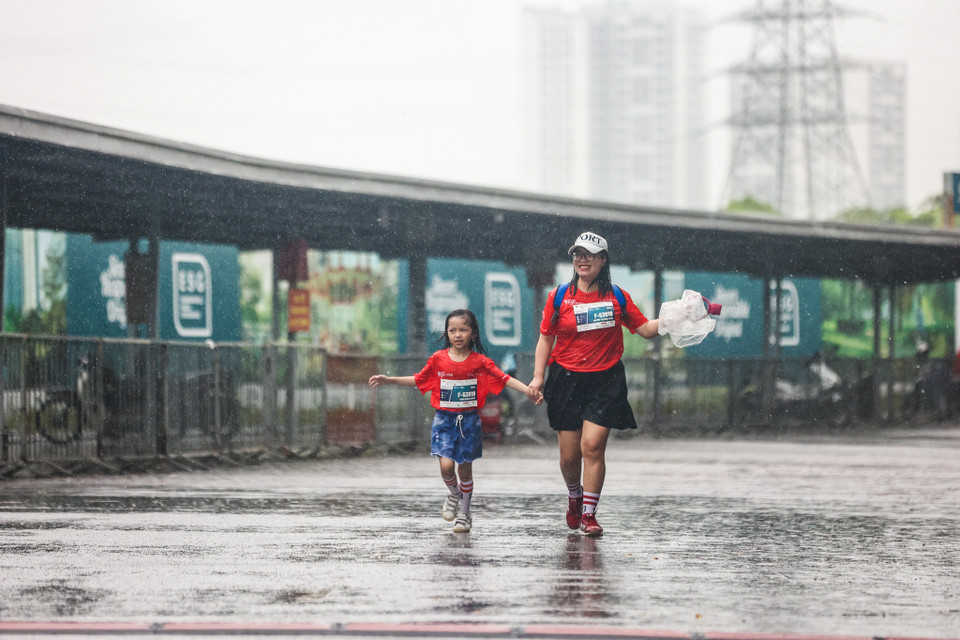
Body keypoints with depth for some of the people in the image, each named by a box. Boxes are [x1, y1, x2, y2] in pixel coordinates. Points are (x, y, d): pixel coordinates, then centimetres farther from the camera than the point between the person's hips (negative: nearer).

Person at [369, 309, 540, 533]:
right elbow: (418, 380, 10)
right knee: (446, 466, -13)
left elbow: (504, 378, -5)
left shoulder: (480, 362, -4)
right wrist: (387, 380, 5)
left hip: (469, 420, 0)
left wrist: (528, 390, -17)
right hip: (445, 419, 0)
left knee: (465, 469, 5)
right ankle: (454, 494, 21)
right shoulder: (438, 359, 0)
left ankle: (464, 513, 23)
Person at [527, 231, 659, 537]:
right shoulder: (559, 297, 3)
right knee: (569, 454, 3)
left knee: (593, 446, -14)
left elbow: (644, 328, 10)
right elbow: (546, 338, 8)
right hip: (567, 380, 1)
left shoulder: (617, 297, 4)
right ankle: (574, 495, 34)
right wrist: (538, 376, -1)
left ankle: (589, 514, -6)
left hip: (605, 381, -1)